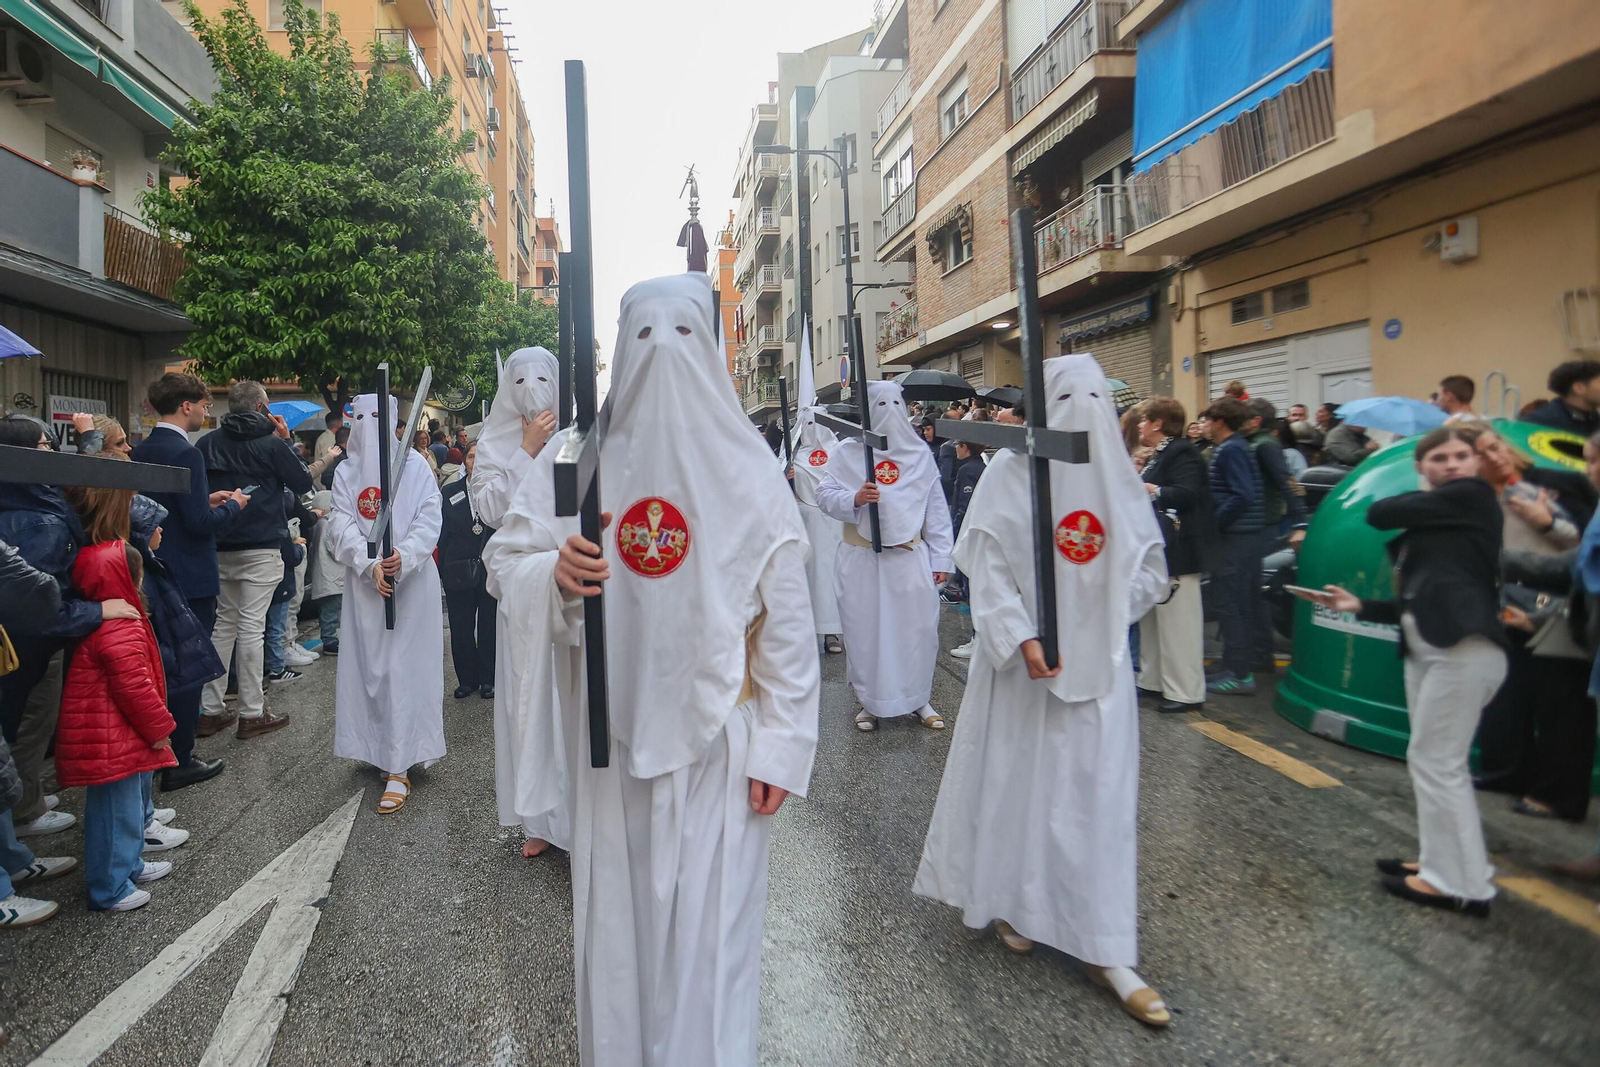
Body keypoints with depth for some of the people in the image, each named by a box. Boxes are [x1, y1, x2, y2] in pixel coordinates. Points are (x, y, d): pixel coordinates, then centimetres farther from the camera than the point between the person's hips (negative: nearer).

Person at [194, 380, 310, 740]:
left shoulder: (207, 443, 5)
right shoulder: (271, 444, -10)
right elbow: (303, 484, 0)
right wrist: (287, 441, 4)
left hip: (219, 548, 5)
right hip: (260, 548, -5)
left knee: (223, 624, 14)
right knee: (251, 626, -2)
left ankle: (210, 710, 17)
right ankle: (252, 714, 3)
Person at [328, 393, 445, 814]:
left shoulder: (415, 466, -1)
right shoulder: (346, 471, 8)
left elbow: (429, 521, -5)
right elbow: (342, 527, 1)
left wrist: (403, 558, -21)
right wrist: (370, 565, -15)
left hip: (412, 581, -3)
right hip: (365, 583, 3)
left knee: (405, 667, -4)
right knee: (368, 666, 6)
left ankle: (400, 768, -2)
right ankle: (383, 750, 22)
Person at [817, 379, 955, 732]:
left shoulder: (919, 452, 8)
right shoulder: (847, 452, 4)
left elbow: (937, 509, 8)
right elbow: (825, 495, 0)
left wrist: (940, 558, 3)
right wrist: (854, 499, -20)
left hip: (910, 557, 1)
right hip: (861, 560, -1)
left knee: (918, 629, 2)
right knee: (865, 632, 5)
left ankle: (920, 699, 21)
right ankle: (870, 703, 21)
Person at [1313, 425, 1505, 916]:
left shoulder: (1472, 495, -4)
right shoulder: (1431, 522, 19)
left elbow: (1379, 514, -8)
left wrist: (1423, 495, 11)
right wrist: (1360, 607, 16)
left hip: (1465, 647, -9)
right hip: (1425, 648, 9)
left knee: (1435, 761, -5)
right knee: (1432, 760, 14)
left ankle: (1462, 884, 5)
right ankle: (1443, 865, 25)